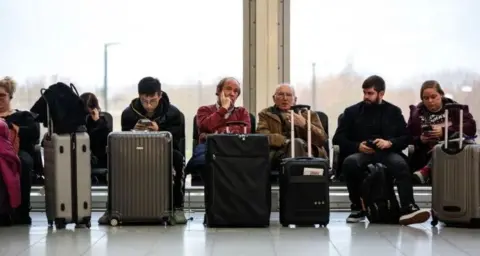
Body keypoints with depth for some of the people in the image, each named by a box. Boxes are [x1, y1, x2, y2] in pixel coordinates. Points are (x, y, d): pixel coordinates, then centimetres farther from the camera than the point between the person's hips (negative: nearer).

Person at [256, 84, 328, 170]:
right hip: (278, 155, -1)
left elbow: (322, 139, 8)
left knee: (297, 143, -32)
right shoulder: (266, 114, 22)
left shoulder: (309, 114, 22)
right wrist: (286, 141, -12)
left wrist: (304, 124, -7)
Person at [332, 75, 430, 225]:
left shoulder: (393, 111, 17)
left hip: (387, 153, 0)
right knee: (349, 162, -35)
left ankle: (408, 209, -46)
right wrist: (358, 146, -8)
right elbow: (338, 138, 10)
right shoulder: (352, 111, 16)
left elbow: (406, 138, 9)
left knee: (401, 164, -35)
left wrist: (390, 143, -13)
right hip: (361, 153, 0)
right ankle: (357, 208, -18)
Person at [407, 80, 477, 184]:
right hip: (427, 156, 0)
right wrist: (420, 140, -13)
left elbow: (471, 127, -6)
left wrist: (445, 132, -16)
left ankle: (427, 170, -38)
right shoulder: (417, 113, 13)